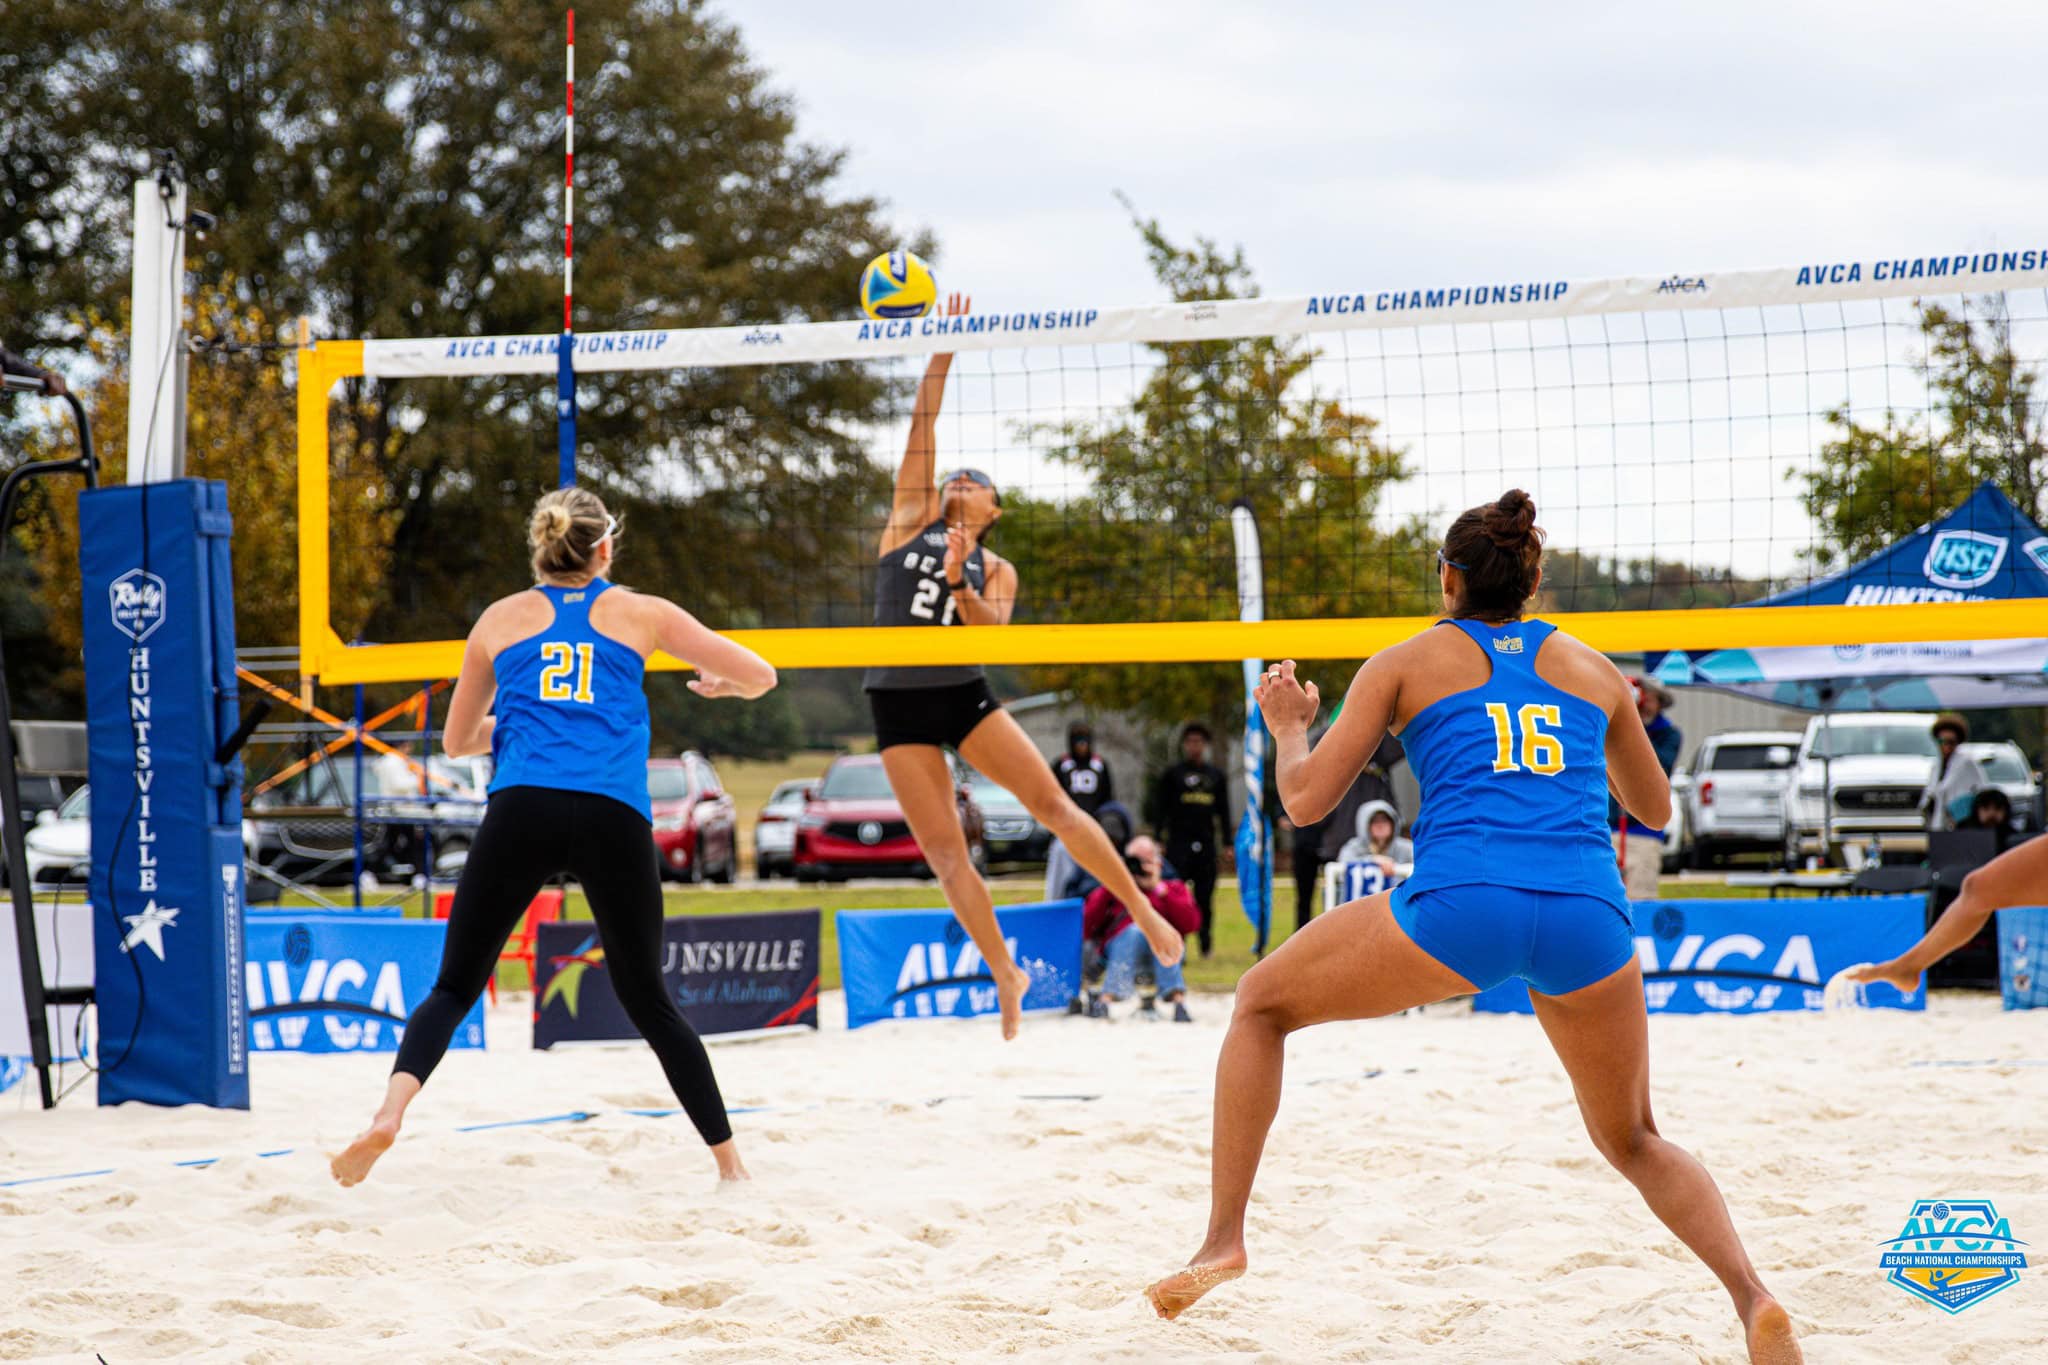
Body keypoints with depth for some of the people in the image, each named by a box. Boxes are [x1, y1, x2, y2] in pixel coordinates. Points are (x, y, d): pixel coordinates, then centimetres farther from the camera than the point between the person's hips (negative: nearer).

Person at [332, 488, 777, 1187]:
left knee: (454, 987, 8)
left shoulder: (501, 618, 21)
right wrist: (718, 684, 44)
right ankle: (730, 1161, 16)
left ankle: (391, 1110, -17)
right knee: (649, 1000, 15)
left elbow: (457, 740, 31)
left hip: (521, 808, 0)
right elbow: (760, 676, 22)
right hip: (615, 816, 0)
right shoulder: (640, 612, 18)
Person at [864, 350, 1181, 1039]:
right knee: (943, 851, -3)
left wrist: (958, 584, -24)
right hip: (898, 704, 0)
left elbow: (992, 629, -9)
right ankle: (1006, 975, 8)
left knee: (1052, 803, -9)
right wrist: (944, 347, 2)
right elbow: (923, 422, 6)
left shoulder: (996, 570, 10)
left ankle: (1142, 910, 3)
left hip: (964, 694, 0)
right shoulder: (912, 516, 10)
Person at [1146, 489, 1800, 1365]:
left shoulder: (1407, 664, 16)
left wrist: (1288, 727, 34)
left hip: (1460, 904, -3)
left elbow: (1306, 801, 13)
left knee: (1262, 1003, 22)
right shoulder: (1593, 670, 24)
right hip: (1588, 917, 3)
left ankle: (1223, 1238, 10)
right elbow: (1654, 807, 36)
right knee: (1632, 1140, 23)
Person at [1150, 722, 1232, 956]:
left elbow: (1223, 811, 18)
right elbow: (1159, 808, 3)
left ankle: (1206, 943, 13)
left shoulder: (1216, 775, 14)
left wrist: (1227, 842, 12)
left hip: (1206, 844, 3)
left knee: (1205, 896, 4)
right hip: (1179, 843, -3)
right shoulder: (1172, 774, 5)